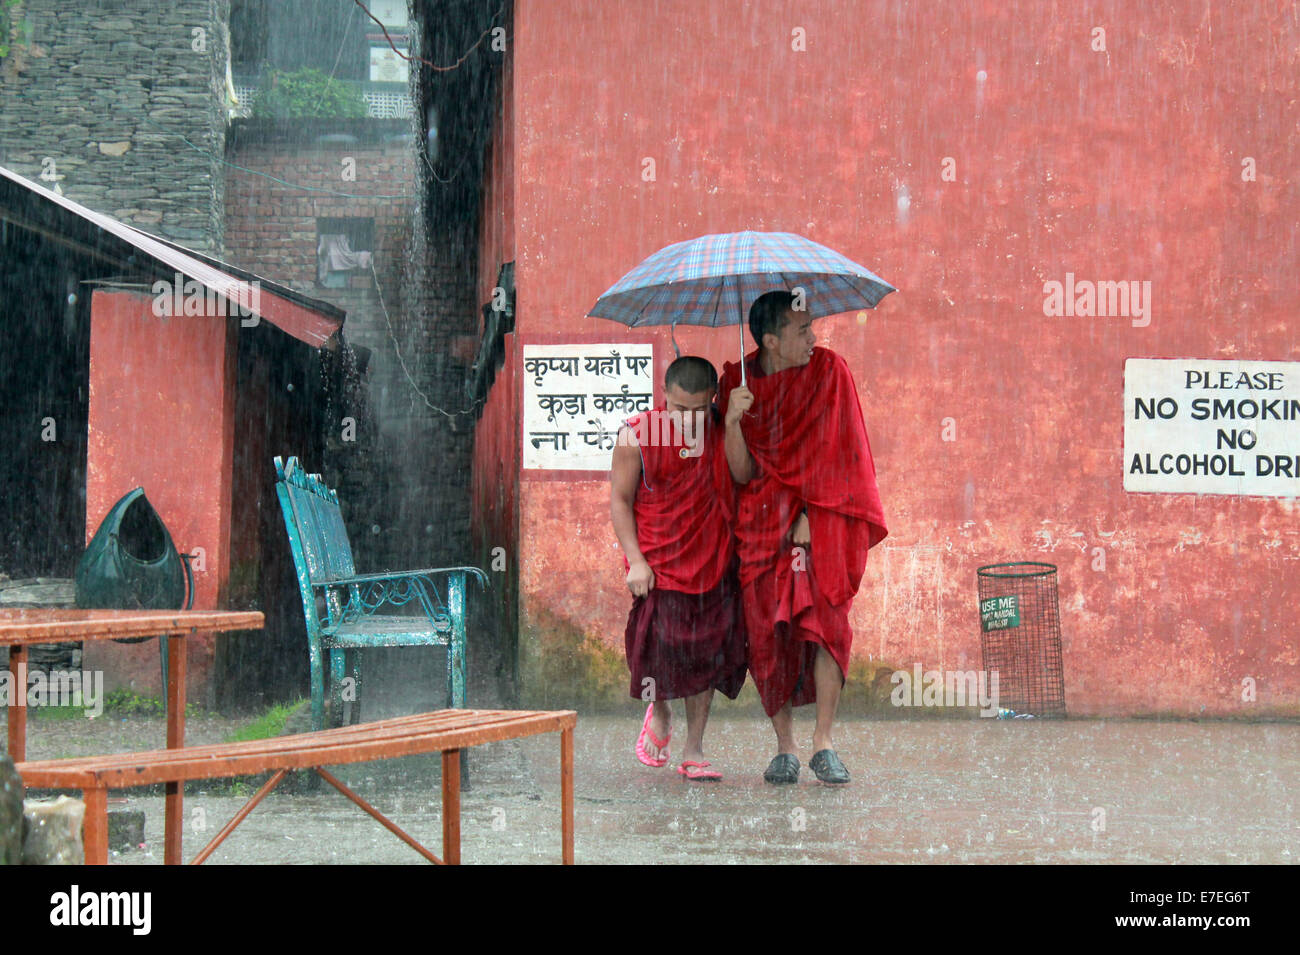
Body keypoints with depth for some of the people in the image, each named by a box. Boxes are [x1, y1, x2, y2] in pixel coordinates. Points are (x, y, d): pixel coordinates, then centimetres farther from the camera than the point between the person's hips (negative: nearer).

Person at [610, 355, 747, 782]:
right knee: (660, 649, -7)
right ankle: (659, 714, 28)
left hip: (713, 564, 2)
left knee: (707, 656, 3)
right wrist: (635, 559, -8)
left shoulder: (722, 430, 1)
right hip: (658, 565, -2)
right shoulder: (638, 434, -6)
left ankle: (693, 753, 15)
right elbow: (620, 498, -2)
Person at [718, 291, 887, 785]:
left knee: (825, 619, -14)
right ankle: (784, 749, 5)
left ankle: (823, 743, -8)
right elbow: (742, 473, -2)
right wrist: (733, 421, -20)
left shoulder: (828, 370, -1)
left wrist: (810, 516, -11)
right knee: (768, 632, -4)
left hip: (821, 517, -1)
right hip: (762, 519, 1)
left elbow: (837, 452, -3)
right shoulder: (737, 382, 2)